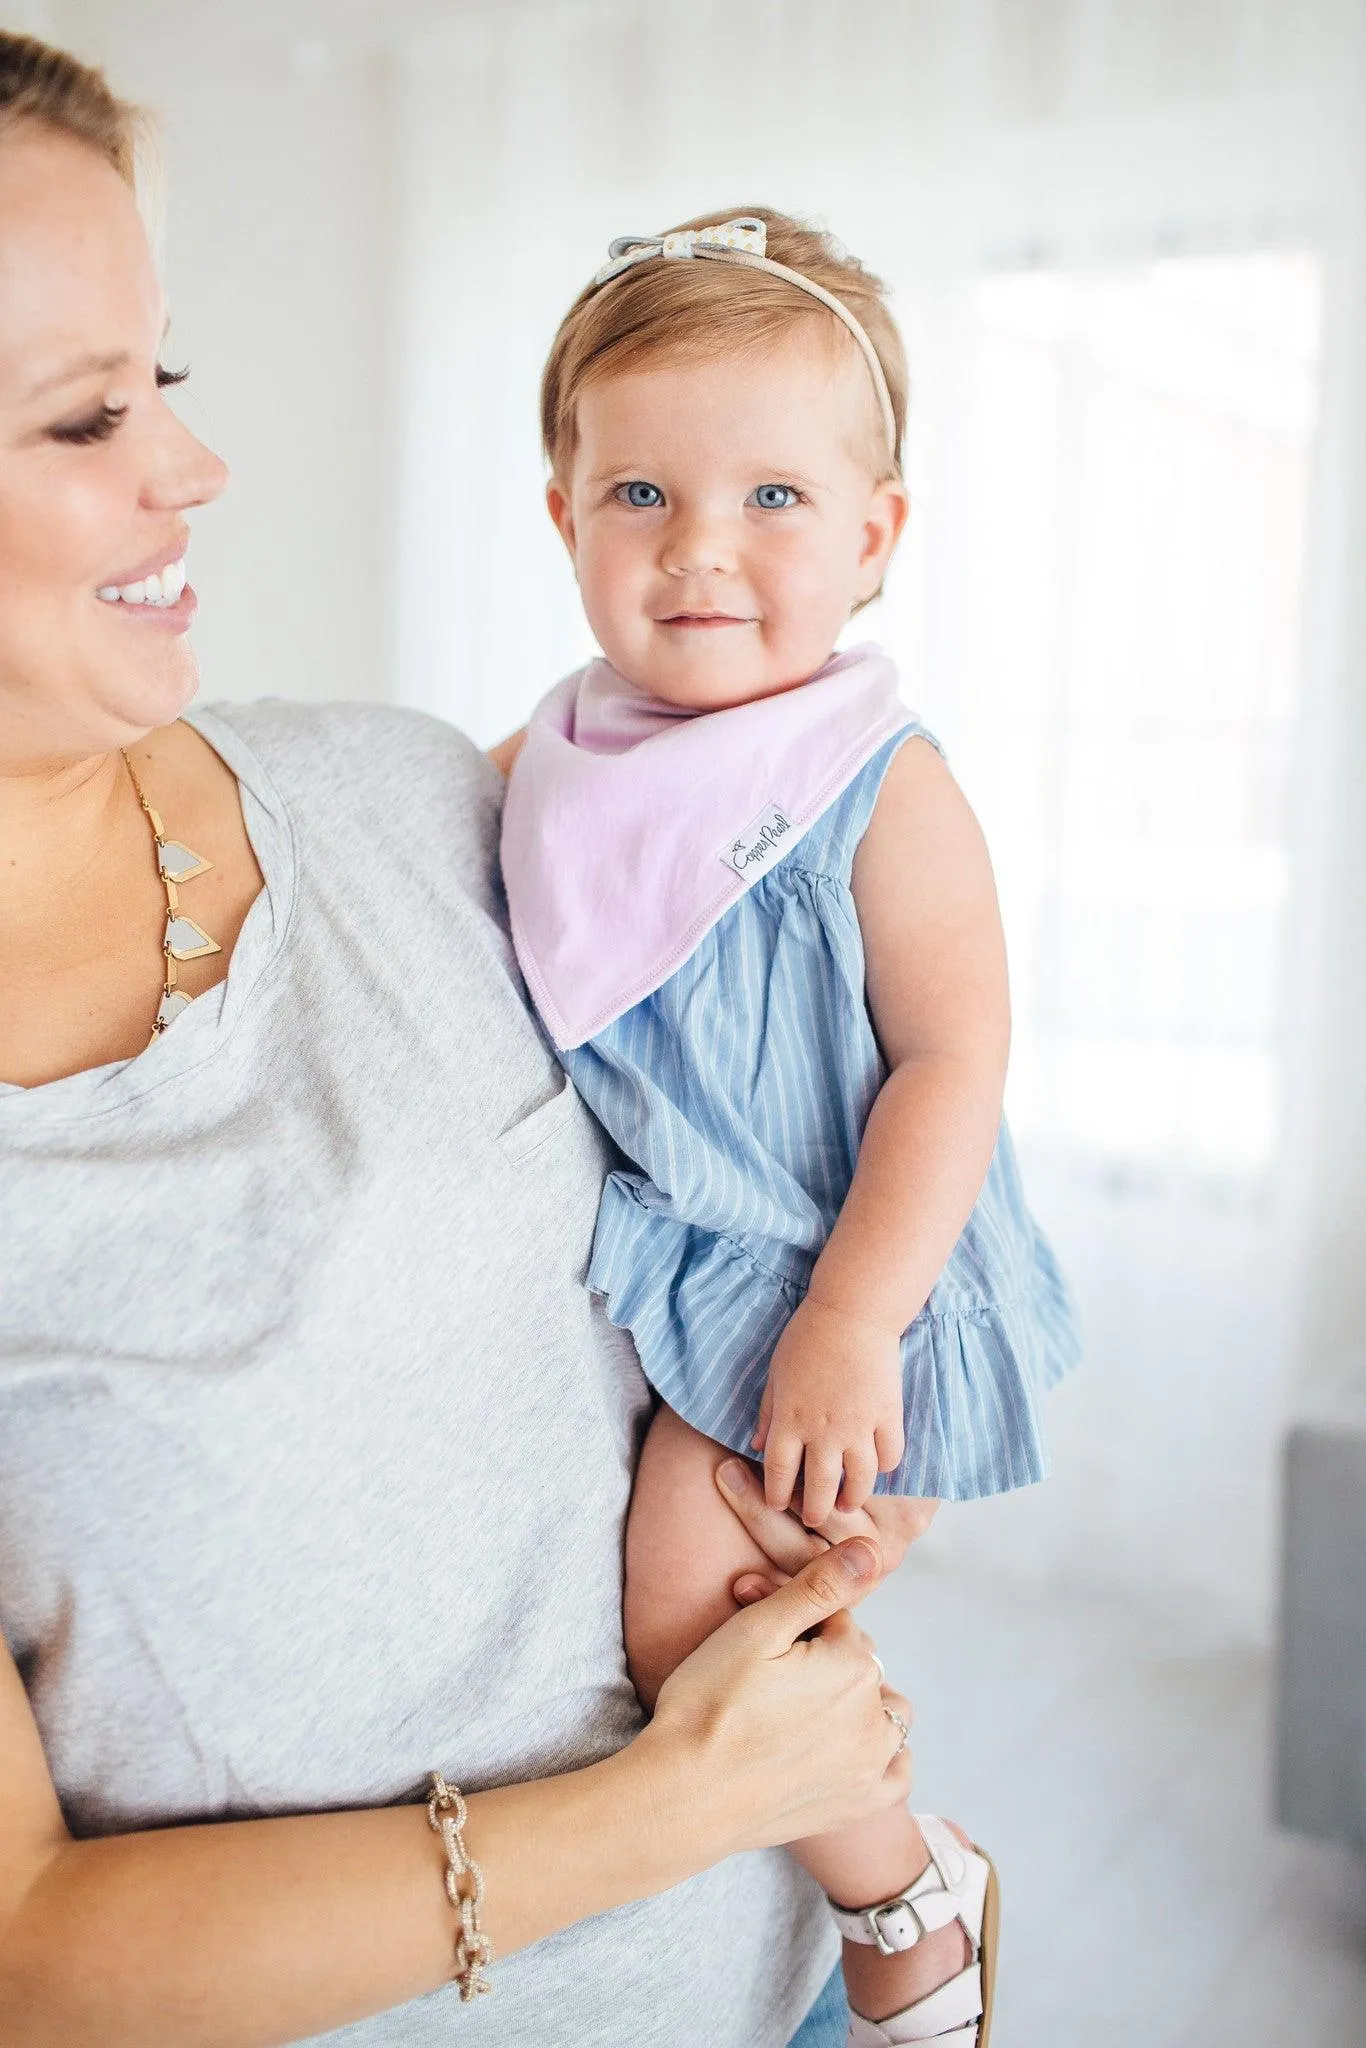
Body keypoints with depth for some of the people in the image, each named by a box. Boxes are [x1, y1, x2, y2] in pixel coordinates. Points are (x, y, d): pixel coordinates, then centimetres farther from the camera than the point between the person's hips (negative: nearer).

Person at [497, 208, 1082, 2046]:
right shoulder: (555, 763, -1)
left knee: (682, 1611, -10)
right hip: (637, 1268, 8)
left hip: (828, 1281, -7)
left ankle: (910, 1895, 19)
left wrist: (846, 1327, -23)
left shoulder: (883, 794, -19)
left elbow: (953, 1069, -20)